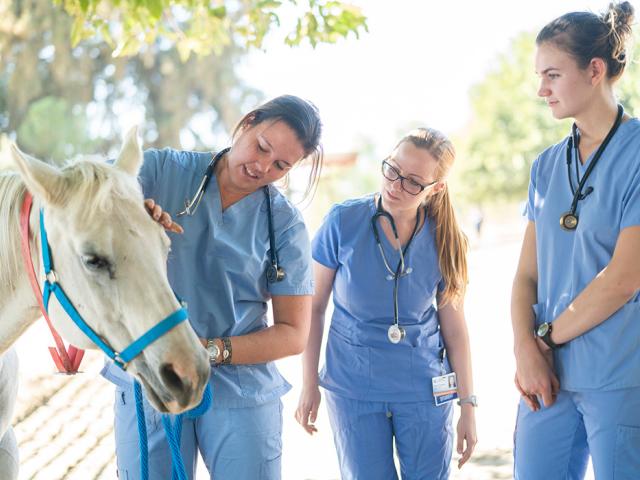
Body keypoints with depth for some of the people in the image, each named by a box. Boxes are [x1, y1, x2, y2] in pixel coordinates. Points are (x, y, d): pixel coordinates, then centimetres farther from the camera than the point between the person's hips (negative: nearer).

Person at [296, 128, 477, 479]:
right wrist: (309, 385, -1)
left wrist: (468, 405, 2)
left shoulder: (443, 239, -5)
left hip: (425, 390, 1)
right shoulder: (344, 221, -11)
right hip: (353, 390, -1)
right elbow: (314, 308, -3)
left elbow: (454, 327, 1)